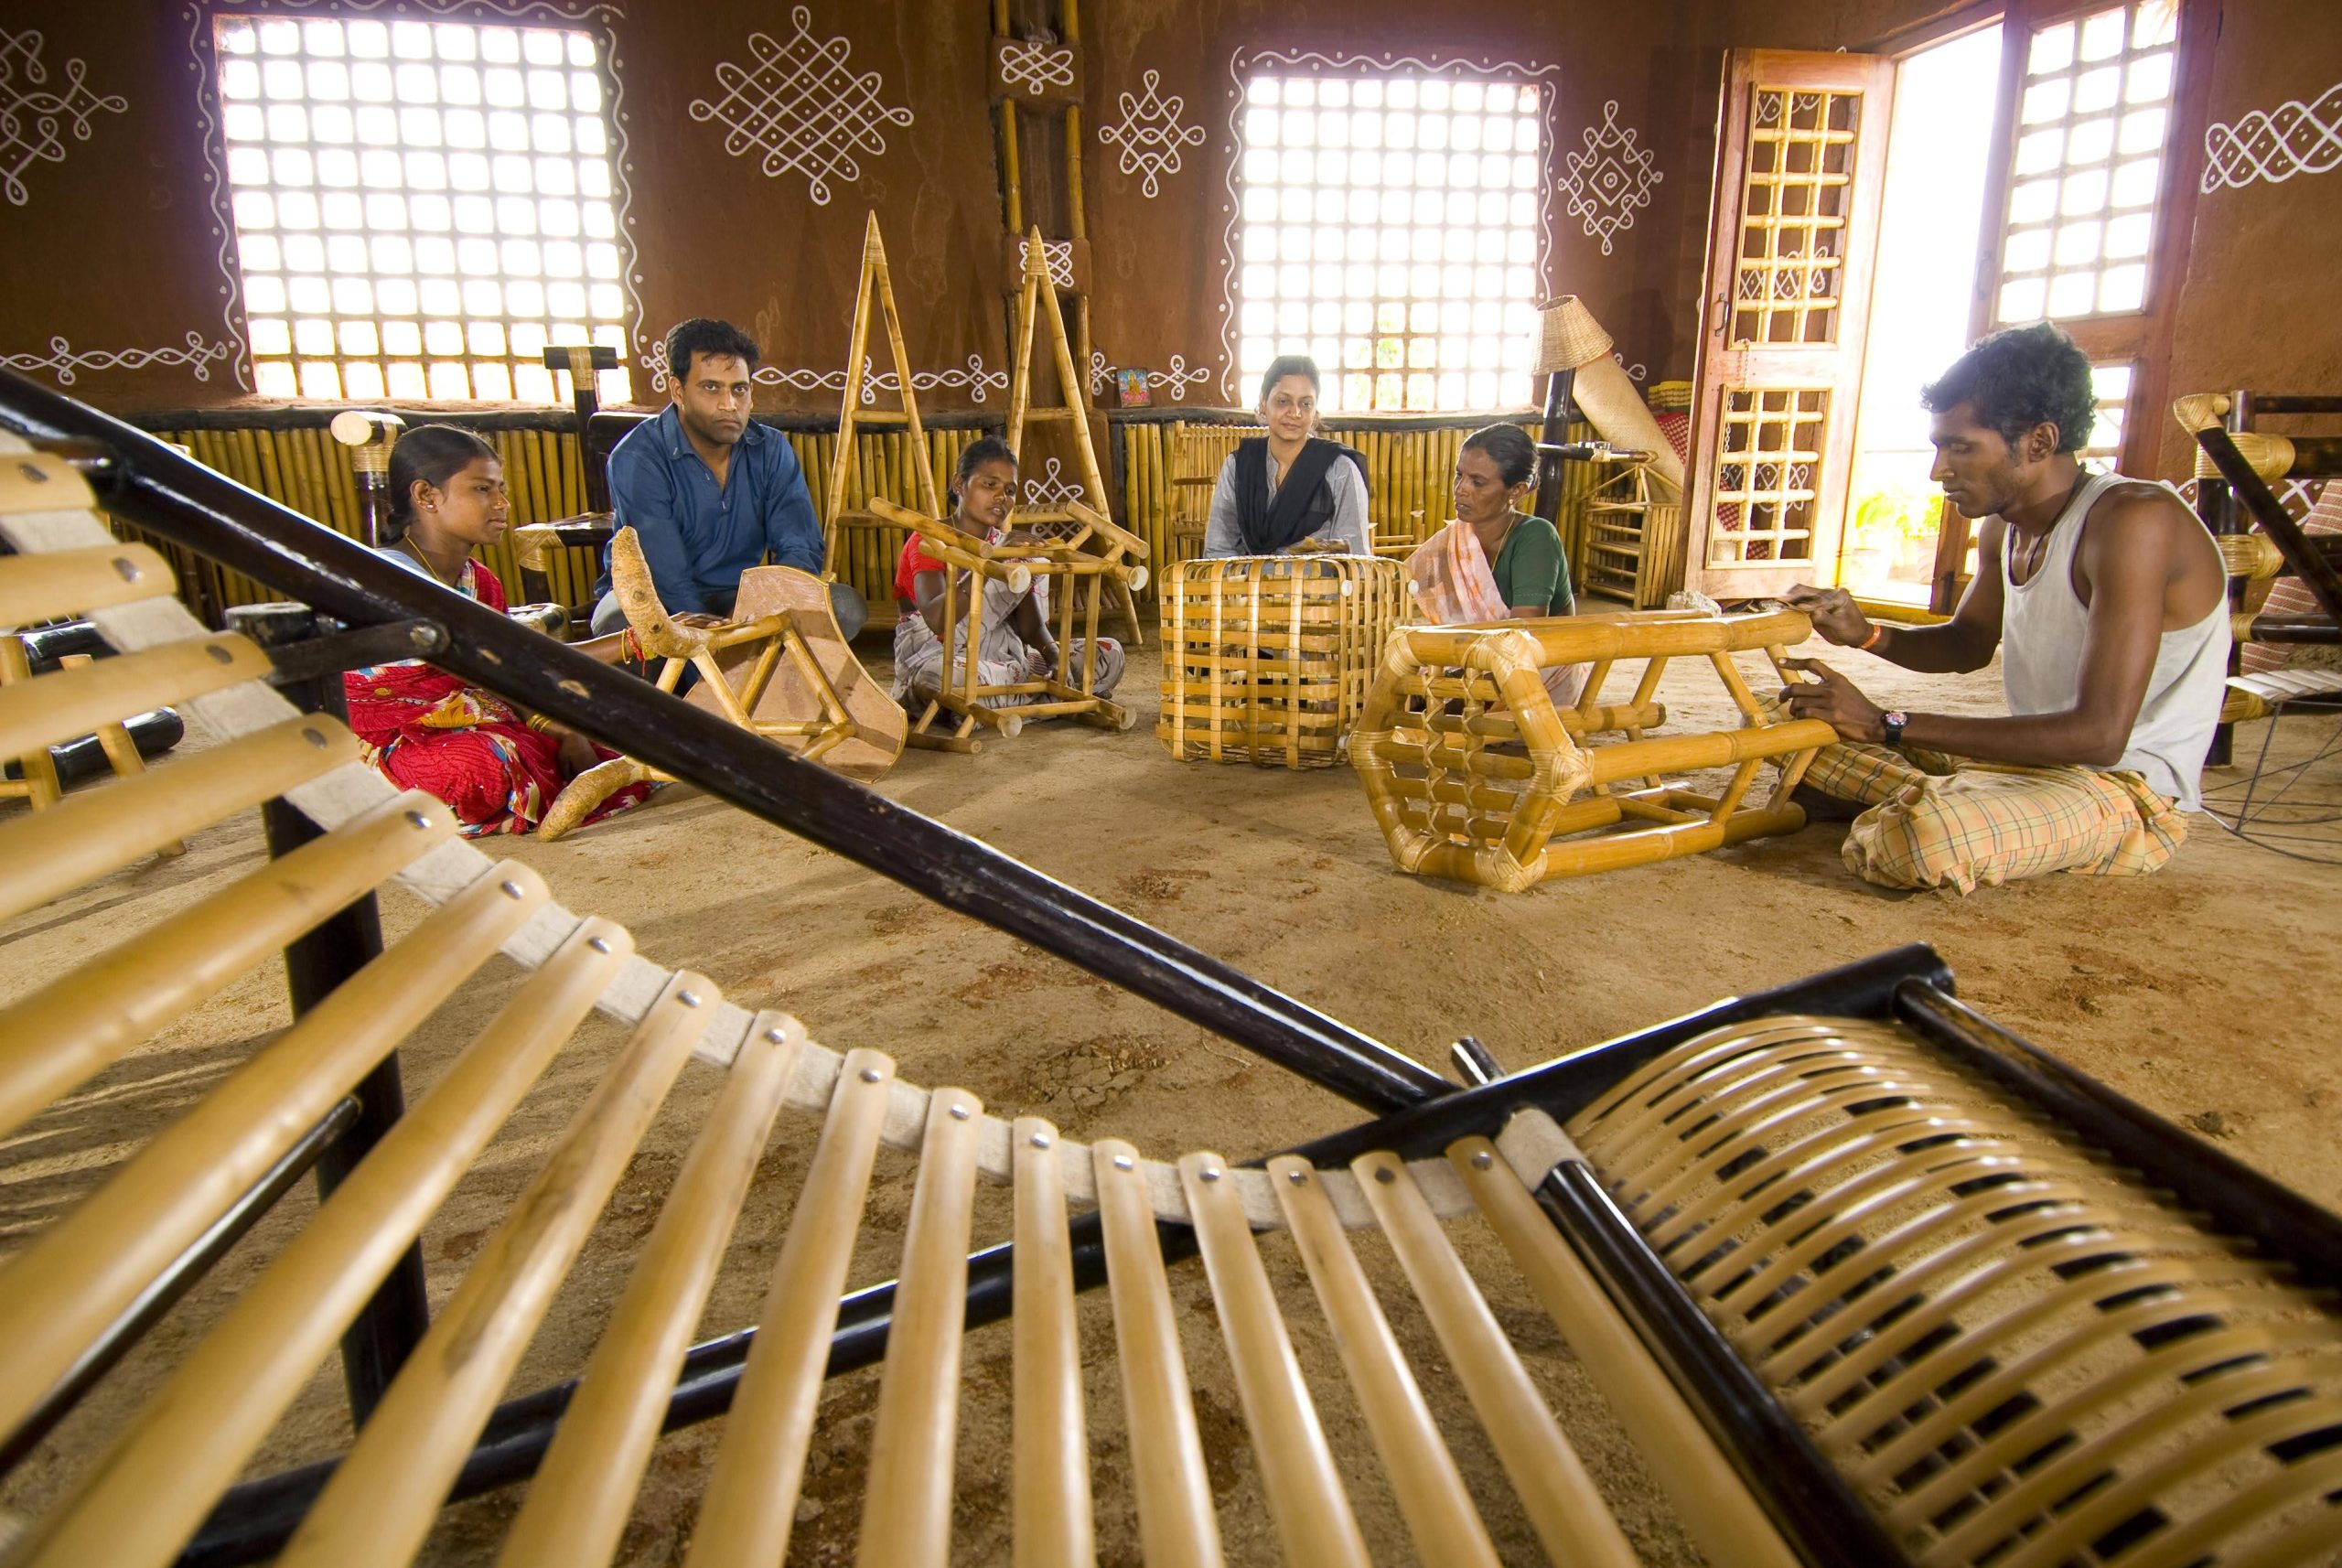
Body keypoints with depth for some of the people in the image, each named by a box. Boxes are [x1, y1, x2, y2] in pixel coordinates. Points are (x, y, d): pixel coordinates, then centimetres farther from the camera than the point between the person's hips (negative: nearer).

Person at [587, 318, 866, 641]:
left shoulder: (770, 450, -3)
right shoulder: (637, 458, -18)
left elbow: (801, 549, -10)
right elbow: (668, 580, -24)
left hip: (740, 599, 4)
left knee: (846, 607, -20)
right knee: (619, 623, -39)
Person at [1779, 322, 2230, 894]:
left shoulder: (2133, 520, -23)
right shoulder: (2002, 526, 4)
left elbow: (2098, 733, -29)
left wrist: (1887, 725, -28)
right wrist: (1864, 633, 0)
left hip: (2127, 790, -8)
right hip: (2027, 758, 8)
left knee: (1924, 839, -39)